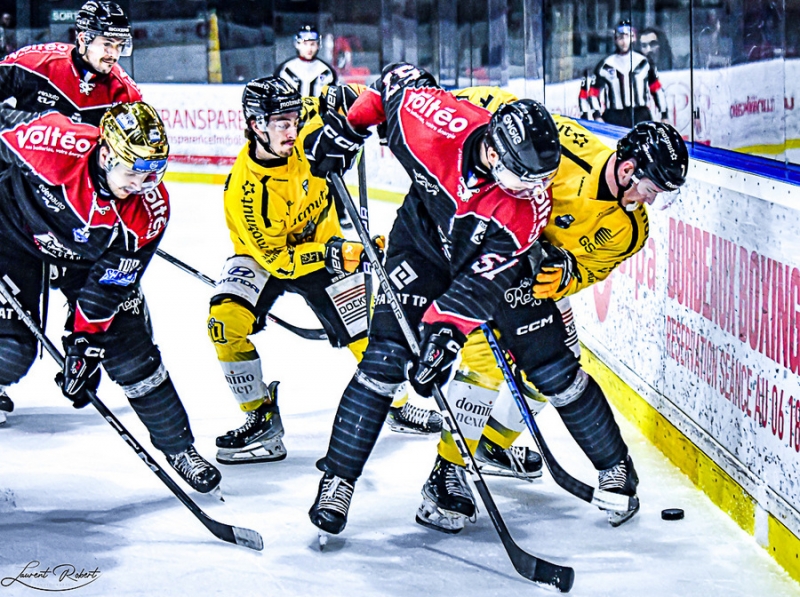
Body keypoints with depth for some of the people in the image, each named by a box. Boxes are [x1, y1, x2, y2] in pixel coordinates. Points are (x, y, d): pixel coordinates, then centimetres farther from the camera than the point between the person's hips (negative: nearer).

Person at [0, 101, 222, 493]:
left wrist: (84, 342, -24)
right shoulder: (50, 144, -38)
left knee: (131, 351, -1)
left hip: (91, 254, 2)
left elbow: (109, 284, -21)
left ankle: (178, 445, 14)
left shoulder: (150, 210, -28)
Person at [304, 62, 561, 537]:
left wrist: (447, 331, -46)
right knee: (387, 354, -14)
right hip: (423, 236, -1)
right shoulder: (439, 121, -34)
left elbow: (483, 278, -35)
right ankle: (339, 479, -12)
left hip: (490, 254, 1)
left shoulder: (529, 207, -33)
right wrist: (349, 126, -7)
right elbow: (399, 77, -12)